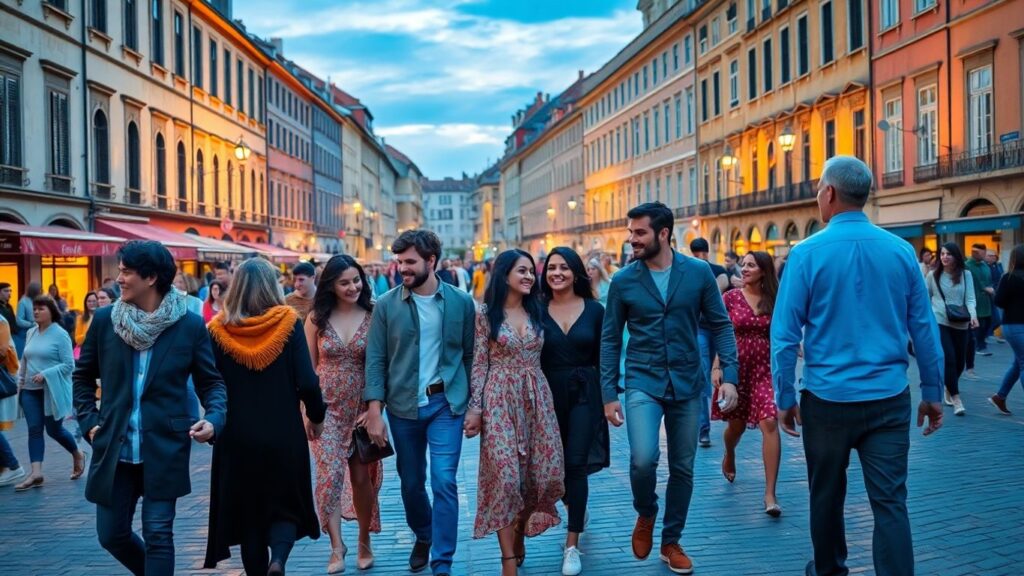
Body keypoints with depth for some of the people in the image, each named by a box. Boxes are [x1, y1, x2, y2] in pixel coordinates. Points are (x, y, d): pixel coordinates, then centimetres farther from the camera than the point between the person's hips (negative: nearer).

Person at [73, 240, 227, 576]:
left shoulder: (190, 326, -6)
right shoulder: (104, 320, 1)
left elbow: (211, 382, 0)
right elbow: (83, 375, 14)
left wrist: (214, 418, -18)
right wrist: (89, 421, 4)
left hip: (165, 448, -3)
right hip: (114, 447, 4)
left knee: (158, 535, -2)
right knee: (111, 534, 12)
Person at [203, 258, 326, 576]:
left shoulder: (219, 329, -3)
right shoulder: (288, 322, -7)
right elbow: (307, 381, -10)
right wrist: (316, 416, 7)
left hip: (237, 437, 1)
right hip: (283, 434, -1)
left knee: (247, 512, 15)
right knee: (285, 507, 13)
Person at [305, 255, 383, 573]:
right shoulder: (317, 318, 0)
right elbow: (308, 366, 5)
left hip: (361, 407, 0)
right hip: (326, 407, 0)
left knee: (362, 476, 8)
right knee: (331, 473, -11)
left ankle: (364, 542, 27)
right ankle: (337, 545, 0)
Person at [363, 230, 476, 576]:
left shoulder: (461, 302, -2)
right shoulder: (386, 305, -3)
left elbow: (471, 355, 2)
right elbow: (375, 359, -3)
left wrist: (475, 405, 1)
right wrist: (374, 411, -8)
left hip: (447, 403, -1)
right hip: (403, 405, 2)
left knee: (444, 482, -6)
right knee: (411, 483, 15)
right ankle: (422, 537, 43)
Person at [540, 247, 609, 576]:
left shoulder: (594, 310, -1)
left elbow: (602, 357, 3)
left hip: (584, 393, -1)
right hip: (548, 394, 2)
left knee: (576, 464, -5)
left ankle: (572, 544, 2)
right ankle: (576, 508, 44)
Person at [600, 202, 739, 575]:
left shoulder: (699, 272, -3)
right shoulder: (623, 280, -4)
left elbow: (720, 325, 2)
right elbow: (610, 339, 1)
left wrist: (729, 375, -8)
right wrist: (609, 393, -2)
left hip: (687, 383, 2)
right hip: (643, 382, -1)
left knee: (683, 468, 10)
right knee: (643, 458, -20)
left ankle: (671, 542, 29)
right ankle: (645, 514, 13)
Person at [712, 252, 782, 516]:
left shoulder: (773, 301, 1)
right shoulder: (731, 297, -1)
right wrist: (716, 367, -9)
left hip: (765, 369, 0)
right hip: (736, 367, 0)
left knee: (769, 424, -15)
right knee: (736, 424, 14)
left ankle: (770, 494, -12)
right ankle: (729, 457, 51)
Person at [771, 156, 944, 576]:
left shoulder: (808, 253, -8)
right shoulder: (902, 251, 0)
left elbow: (785, 335, -8)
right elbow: (924, 329, 3)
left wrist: (784, 397, 2)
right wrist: (932, 392, 12)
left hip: (828, 399, -1)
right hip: (889, 399, 2)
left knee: (827, 496, 17)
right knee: (890, 502, 4)